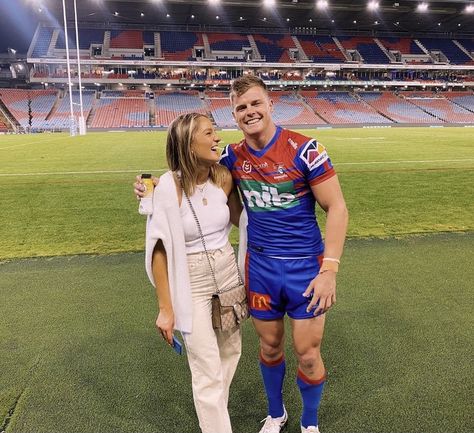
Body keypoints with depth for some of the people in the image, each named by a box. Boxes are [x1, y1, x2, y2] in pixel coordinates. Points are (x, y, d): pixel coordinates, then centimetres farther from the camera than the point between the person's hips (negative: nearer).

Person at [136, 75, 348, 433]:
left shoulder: (304, 149, -14)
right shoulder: (233, 156, -1)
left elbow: (337, 208, -12)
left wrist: (329, 270, -18)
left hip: (305, 267, -3)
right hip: (260, 266, 3)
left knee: (307, 354, 7)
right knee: (270, 346, 17)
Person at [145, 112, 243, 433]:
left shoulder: (223, 178, -6)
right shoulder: (170, 186, -21)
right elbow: (159, 249, -17)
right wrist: (165, 308, -14)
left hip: (228, 273, 6)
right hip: (191, 284, -6)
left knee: (231, 350, 21)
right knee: (208, 372, 2)